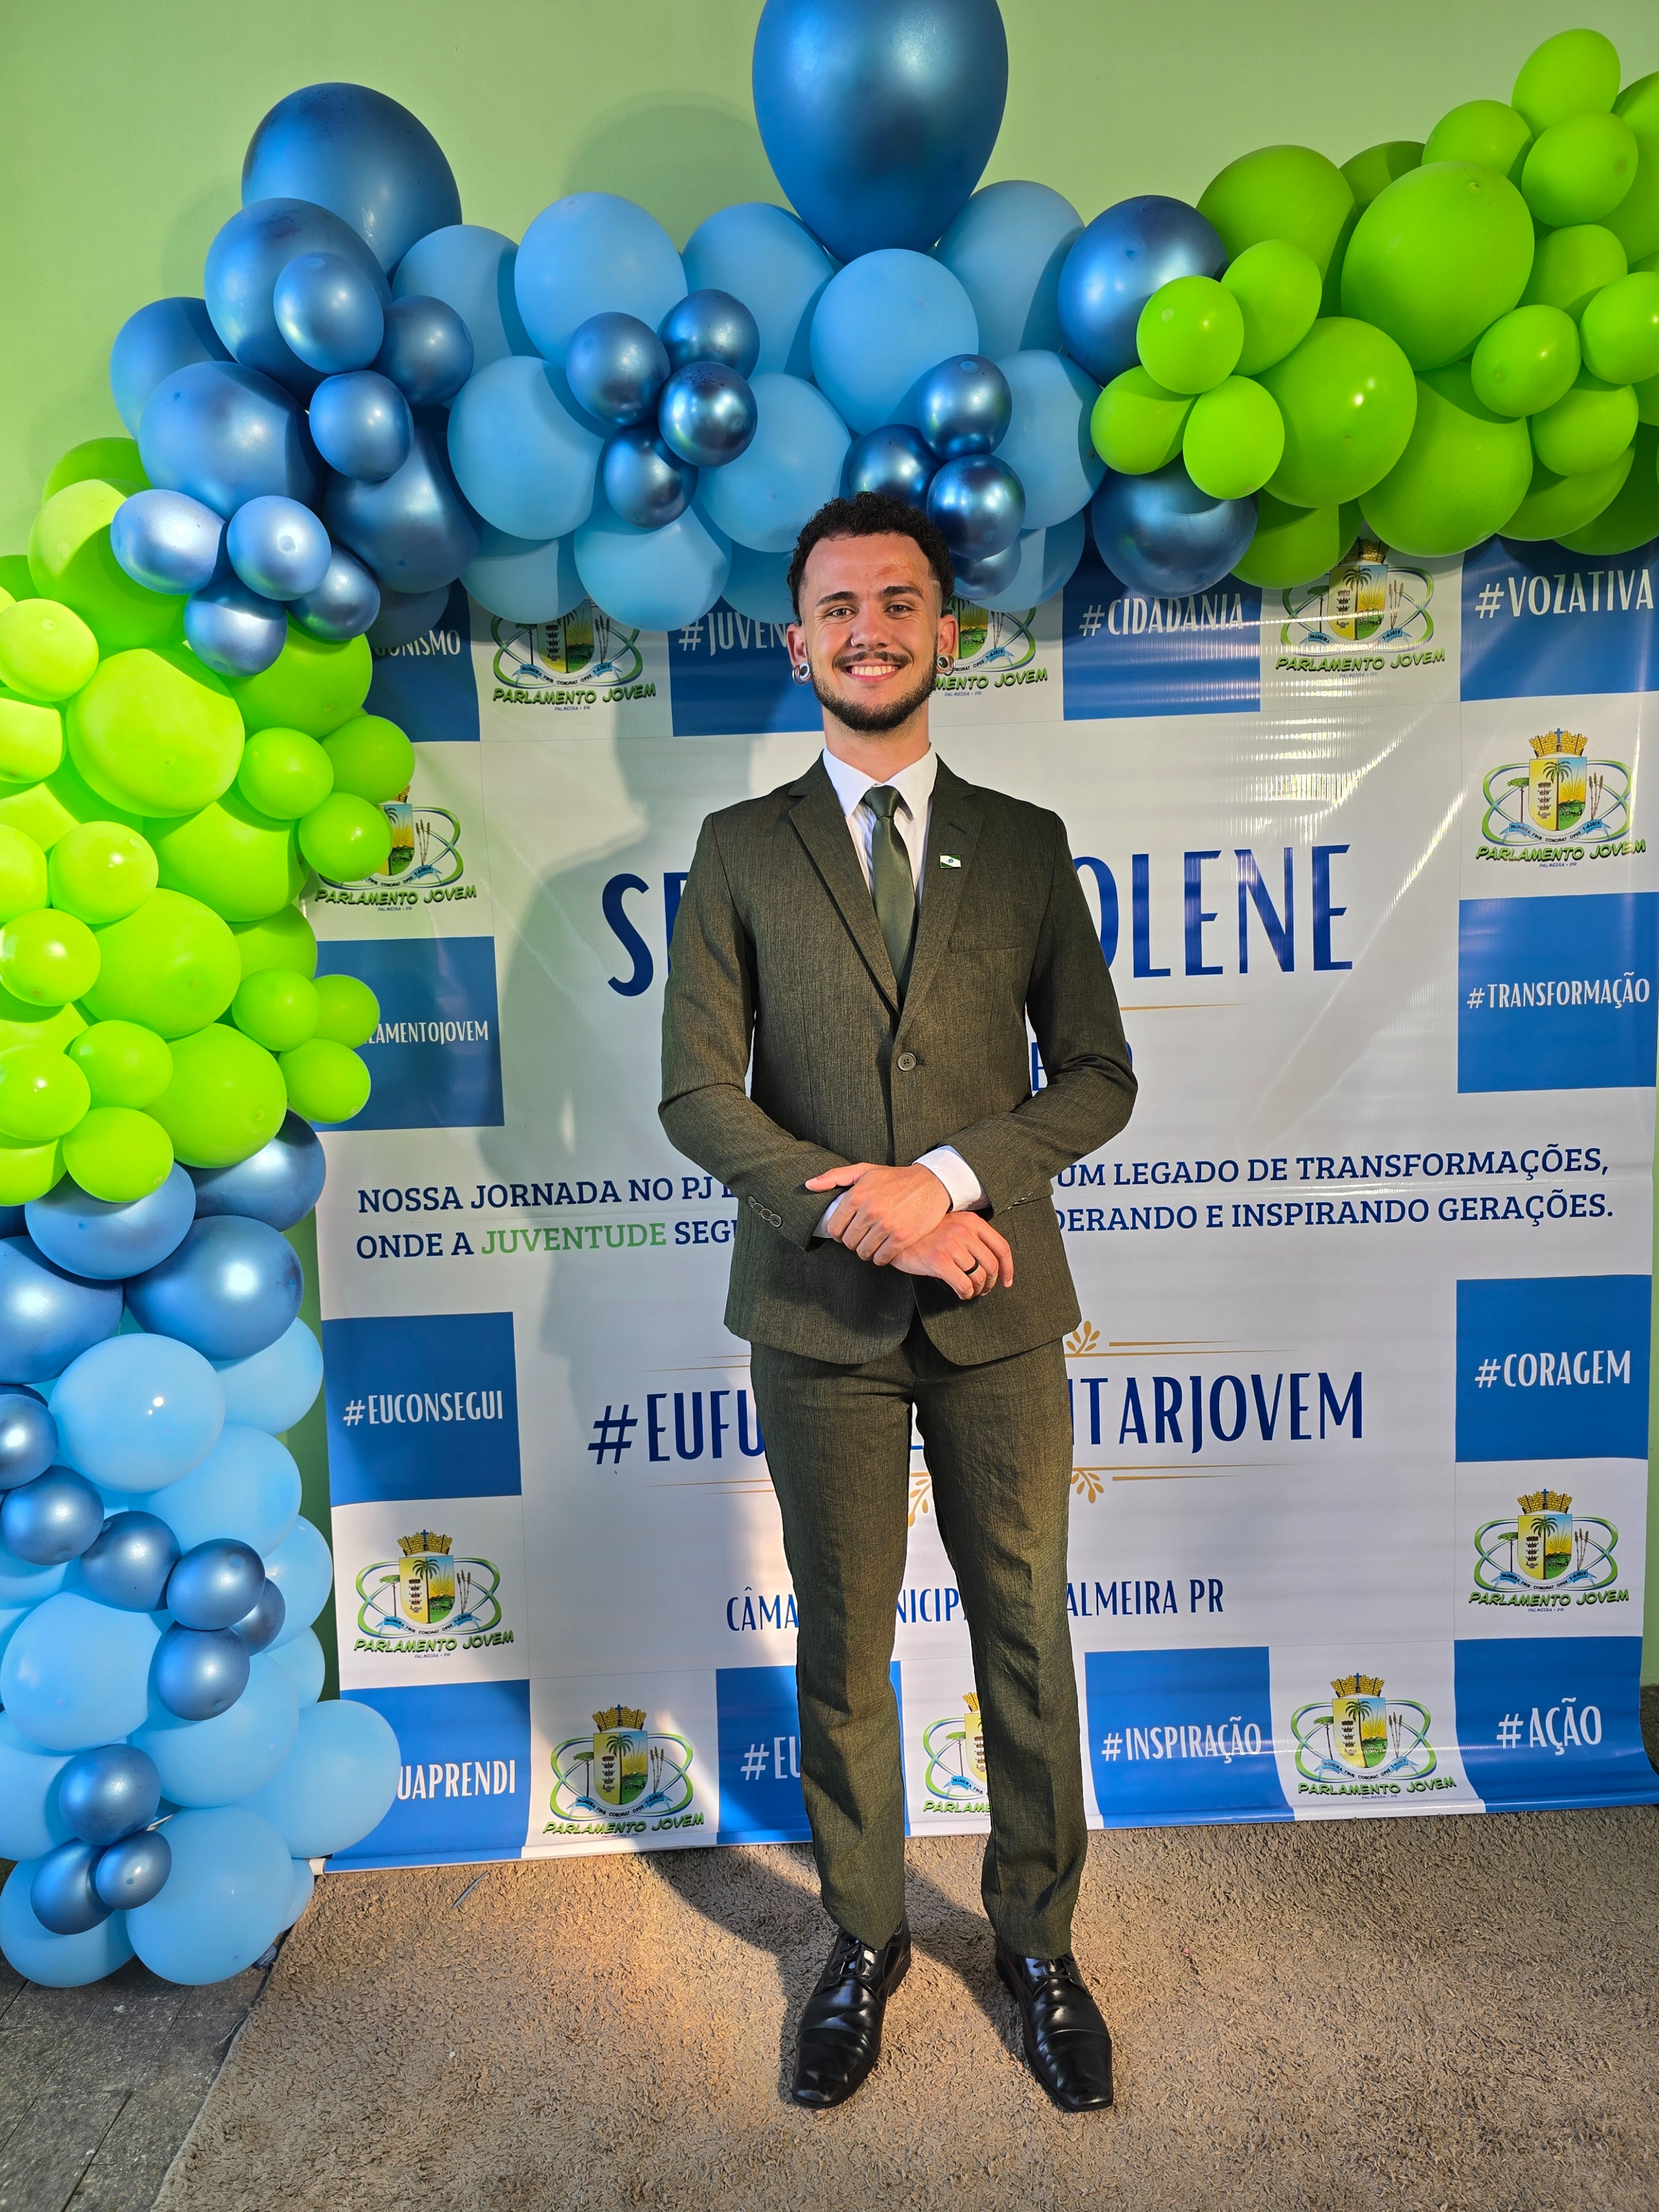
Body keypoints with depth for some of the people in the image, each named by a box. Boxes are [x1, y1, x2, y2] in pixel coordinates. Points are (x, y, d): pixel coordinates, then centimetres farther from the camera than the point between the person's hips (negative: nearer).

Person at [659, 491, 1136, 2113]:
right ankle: (863, 1944, 38)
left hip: (1000, 1311, 1)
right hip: (822, 1315, 0)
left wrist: (948, 1175, -14)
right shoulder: (740, 851, 3)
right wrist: (856, 1205, -17)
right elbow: (697, 1095, -4)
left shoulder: (1026, 846, 7)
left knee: (1027, 1641, 13)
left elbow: (1098, 1075, 3)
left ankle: (1037, 1944, 37)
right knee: (841, 1654, 14)